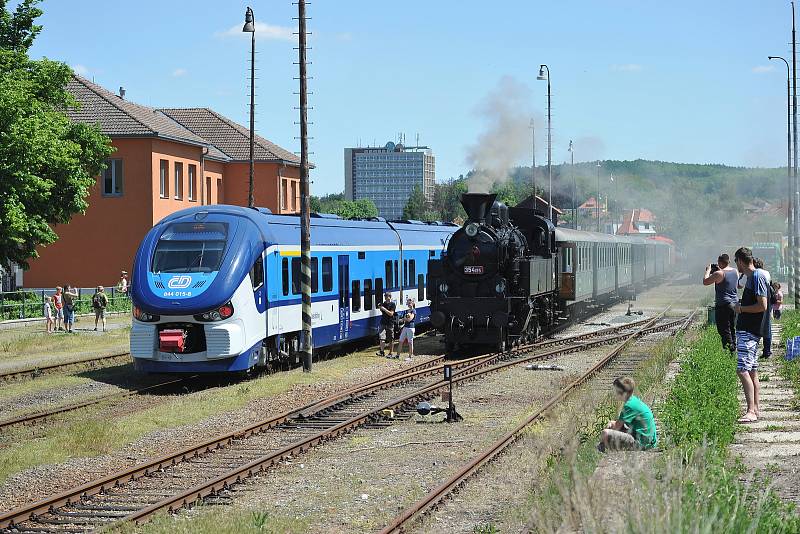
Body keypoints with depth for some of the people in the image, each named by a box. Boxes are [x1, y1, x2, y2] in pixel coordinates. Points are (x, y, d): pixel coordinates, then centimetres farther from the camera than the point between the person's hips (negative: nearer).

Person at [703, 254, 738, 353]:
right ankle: (734, 348, 18)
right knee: (732, 329, 15)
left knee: (724, 330, -4)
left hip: (723, 305, -7)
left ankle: (729, 350, -8)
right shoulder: (735, 272, 7)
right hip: (734, 303, 8)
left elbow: (705, 282, -10)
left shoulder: (719, 273, -16)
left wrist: (708, 271, 3)